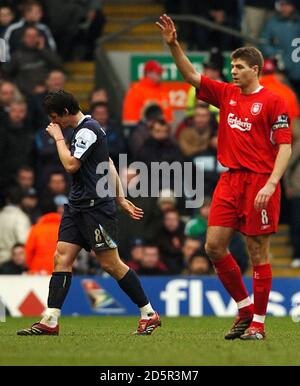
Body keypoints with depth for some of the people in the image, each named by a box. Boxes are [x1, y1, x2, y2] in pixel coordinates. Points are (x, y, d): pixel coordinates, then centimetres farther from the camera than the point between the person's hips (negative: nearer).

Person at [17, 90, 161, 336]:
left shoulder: (87, 130, -13)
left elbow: (71, 165, -19)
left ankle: (149, 314, 3)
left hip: (96, 206, -10)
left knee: (111, 264, -7)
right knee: (61, 258, -1)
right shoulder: (86, 129, 19)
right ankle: (50, 321, -6)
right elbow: (108, 165, 23)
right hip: (78, 206, 10)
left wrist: (58, 138, -7)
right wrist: (121, 198, 23)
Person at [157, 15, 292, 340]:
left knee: (258, 252, -1)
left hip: (259, 180, -6)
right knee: (214, 245, 0)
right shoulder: (226, 94, 11)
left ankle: (258, 322, 6)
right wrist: (173, 44, -4)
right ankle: (245, 308, 15)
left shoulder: (273, 102, -6)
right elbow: (191, 76, 10)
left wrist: (270, 184, -19)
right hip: (230, 179, 6)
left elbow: (285, 146, -9)